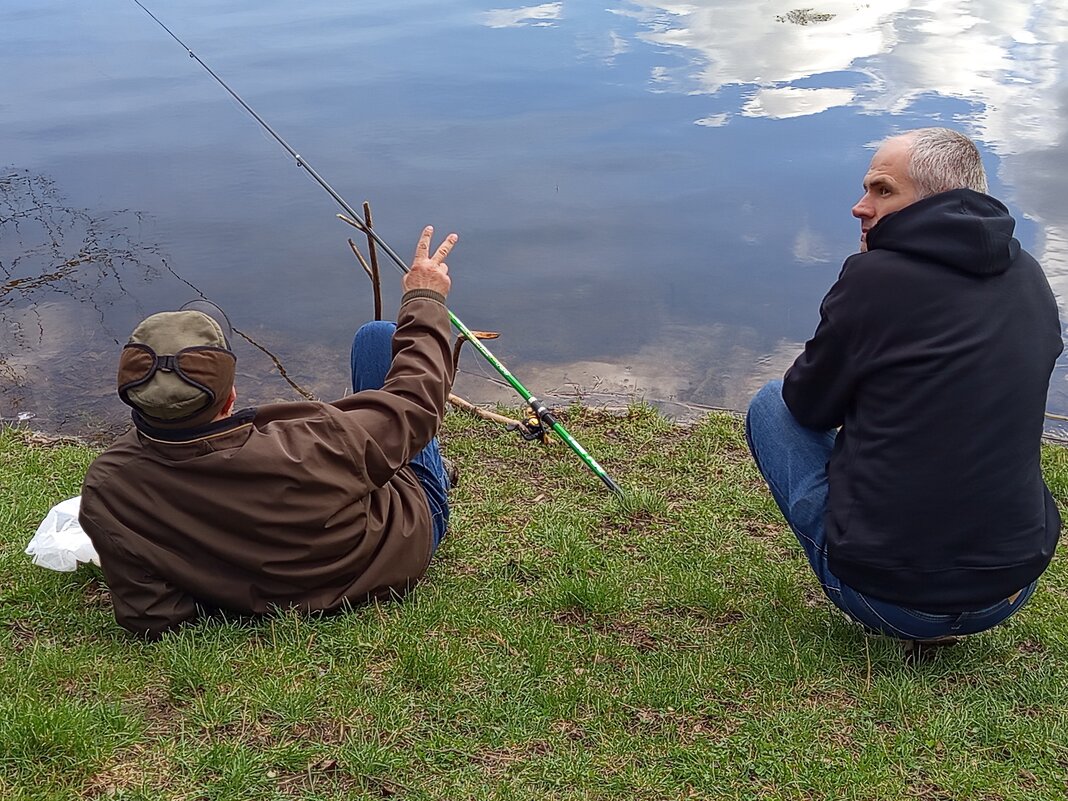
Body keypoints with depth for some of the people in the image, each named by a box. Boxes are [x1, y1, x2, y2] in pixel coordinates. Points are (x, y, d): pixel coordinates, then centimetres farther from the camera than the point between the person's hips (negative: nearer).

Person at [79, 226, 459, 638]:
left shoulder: (106, 490, -32)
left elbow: (150, 619, -20)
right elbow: (415, 404, -24)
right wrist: (425, 300, -10)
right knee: (377, 336, 10)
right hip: (406, 541, -3)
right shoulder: (308, 450, -42)